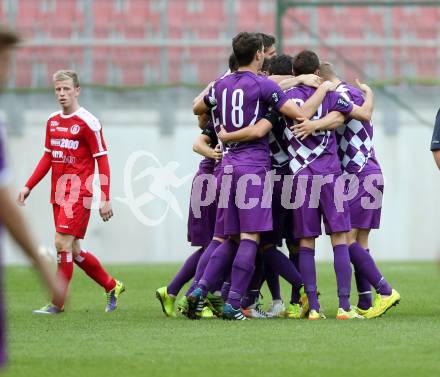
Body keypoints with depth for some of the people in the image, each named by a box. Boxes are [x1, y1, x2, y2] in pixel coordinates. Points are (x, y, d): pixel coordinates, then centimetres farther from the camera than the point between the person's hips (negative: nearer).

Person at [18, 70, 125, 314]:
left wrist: (106, 199, -11)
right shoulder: (52, 121, 12)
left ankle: (57, 304, -9)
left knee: (63, 243, -15)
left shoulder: (87, 122, -9)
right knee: (73, 251, 10)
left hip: (79, 193, -7)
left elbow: (102, 161, -8)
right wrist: (28, 186, 13)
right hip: (58, 193, 7)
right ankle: (112, 286, 28)